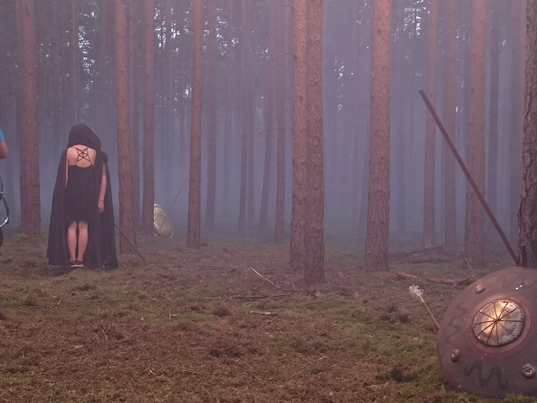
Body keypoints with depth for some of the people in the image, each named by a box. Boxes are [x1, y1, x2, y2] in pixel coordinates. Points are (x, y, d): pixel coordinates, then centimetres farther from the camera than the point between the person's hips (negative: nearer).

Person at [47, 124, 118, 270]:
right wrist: (101, 199, 0)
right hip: (89, 195, 1)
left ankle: (72, 259, 0)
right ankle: (81, 259, 2)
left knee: (71, 226, 5)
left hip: (71, 195, -1)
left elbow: (64, 177, -5)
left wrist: (62, 197, 2)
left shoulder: (67, 153, -3)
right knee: (84, 226, 4)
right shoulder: (95, 153, 1)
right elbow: (103, 178, -2)